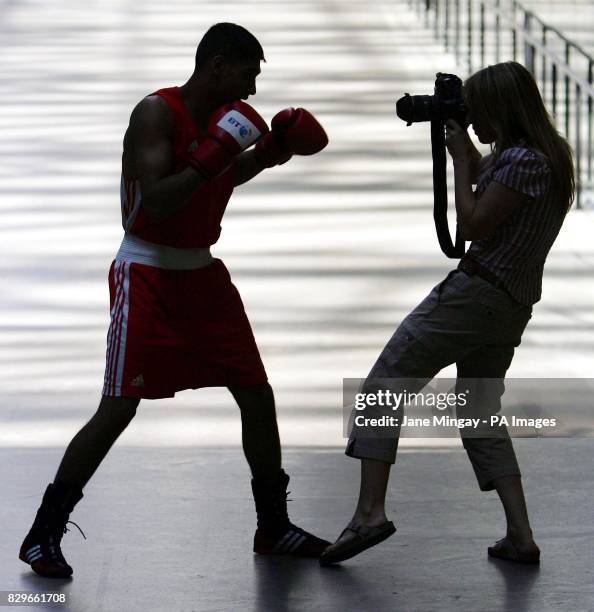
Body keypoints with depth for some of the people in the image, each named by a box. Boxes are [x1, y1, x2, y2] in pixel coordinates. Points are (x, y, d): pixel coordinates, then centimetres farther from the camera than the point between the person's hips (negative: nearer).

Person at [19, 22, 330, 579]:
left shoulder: (222, 117, 7)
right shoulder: (157, 113, -17)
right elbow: (158, 203, -27)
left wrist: (272, 149, 14)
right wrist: (214, 154, -29)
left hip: (201, 272, 8)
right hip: (146, 276, -8)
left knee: (256, 394, 6)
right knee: (118, 408, -12)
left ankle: (274, 527, 21)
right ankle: (43, 535, -2)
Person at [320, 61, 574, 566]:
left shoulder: (521, 160, -15)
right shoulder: (548, 155, 15)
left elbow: (473, 223, -15)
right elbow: (487, 183, 29)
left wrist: (459, 155, -6)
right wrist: (466, 151, 20)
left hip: (477, 293, -10)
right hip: (514, 305, 10)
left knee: (383, 388, -8)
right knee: (480, 413, 17)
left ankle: (371, 510, -21)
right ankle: (520, 538, 9)